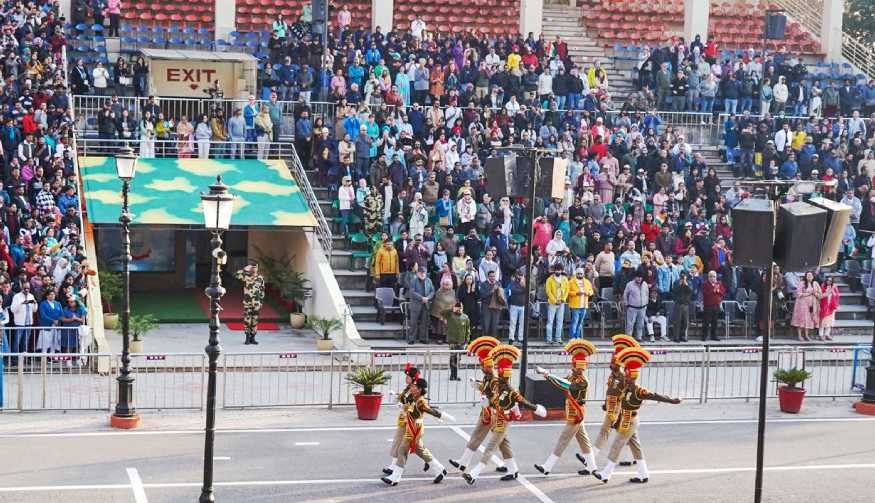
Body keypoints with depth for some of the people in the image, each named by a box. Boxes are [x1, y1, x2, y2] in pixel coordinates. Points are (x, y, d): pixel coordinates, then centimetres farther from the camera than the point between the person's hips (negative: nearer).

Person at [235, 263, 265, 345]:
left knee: (255, 320, 4)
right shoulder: (246, 276, -2)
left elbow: (262, 291, 9)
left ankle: (252, 338, 12)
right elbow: (236, 275, -18)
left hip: (256, 303, 2)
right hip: (247, 302, -2)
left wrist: (261, 302, 5)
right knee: (247, 320, -2)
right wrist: (245, 269, -19)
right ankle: (247, 338, 6)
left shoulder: (260, 278, 5)